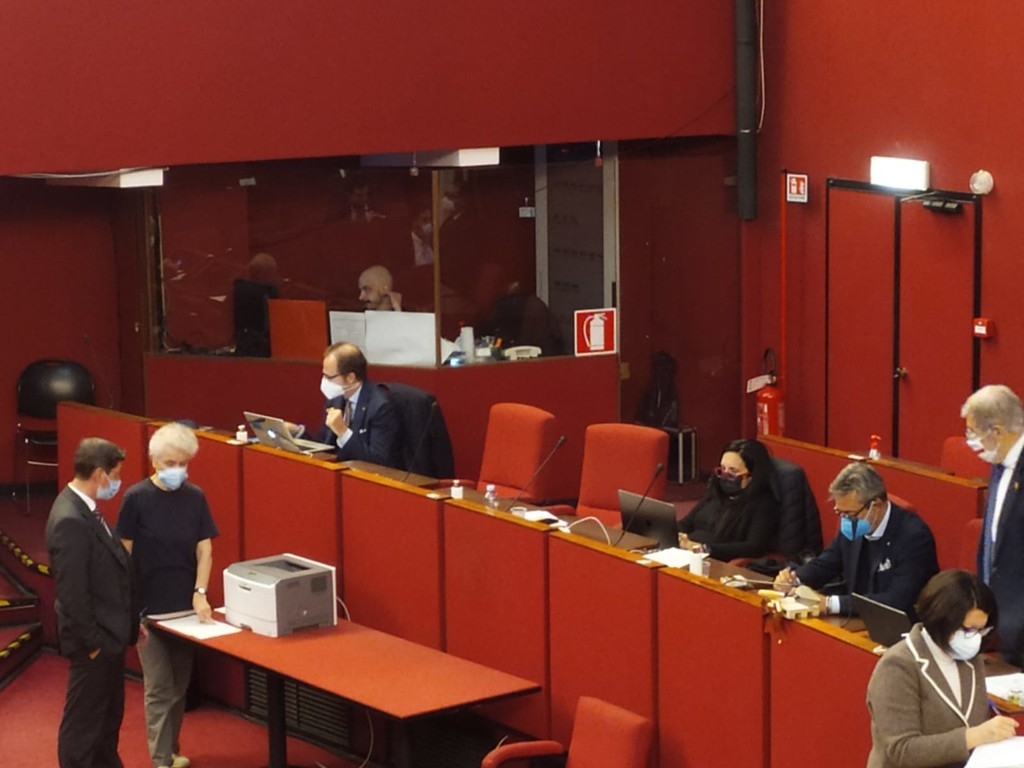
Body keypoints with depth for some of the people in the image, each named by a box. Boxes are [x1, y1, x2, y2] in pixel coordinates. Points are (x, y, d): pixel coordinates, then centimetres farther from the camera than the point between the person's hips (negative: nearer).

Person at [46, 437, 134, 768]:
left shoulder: (84, 509, 6)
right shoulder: (70, 521, -26)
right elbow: (72, 592, -25)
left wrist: (127, 623, 14)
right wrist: (93, 641, -19)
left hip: (109, 633, 10)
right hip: (94, 640, -10)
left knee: (109, 716, 21)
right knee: (83, 721, 4)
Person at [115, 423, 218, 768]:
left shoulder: (195, 497, 0)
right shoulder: (137, 498, -10)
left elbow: (204, 548, 3)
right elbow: (124, 555, -7)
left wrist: (200, 593, -11)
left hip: (185, 604, 4)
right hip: (149, 607, -4)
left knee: (180, 685, 12)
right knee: (159, 686, -3)